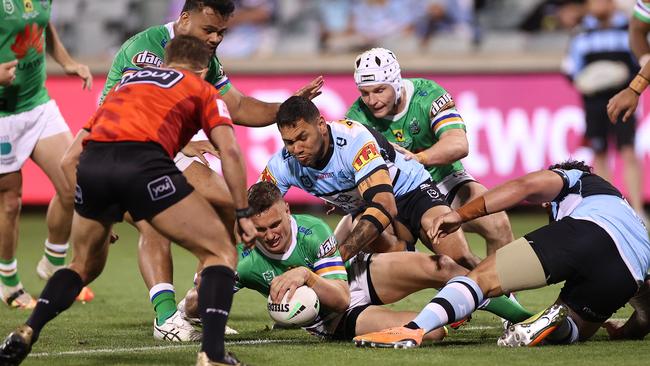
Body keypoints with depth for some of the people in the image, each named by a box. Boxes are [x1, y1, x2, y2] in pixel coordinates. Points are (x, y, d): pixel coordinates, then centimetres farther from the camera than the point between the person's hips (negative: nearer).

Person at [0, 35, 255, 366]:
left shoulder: (127, 81, 37)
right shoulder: (202, 90, 25)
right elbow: (229, 150, 7)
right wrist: (243, 213, 13)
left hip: (90, 164, 5)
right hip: (144, 161, -5)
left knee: (86, 264, 30)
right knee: (221, 253, 6)